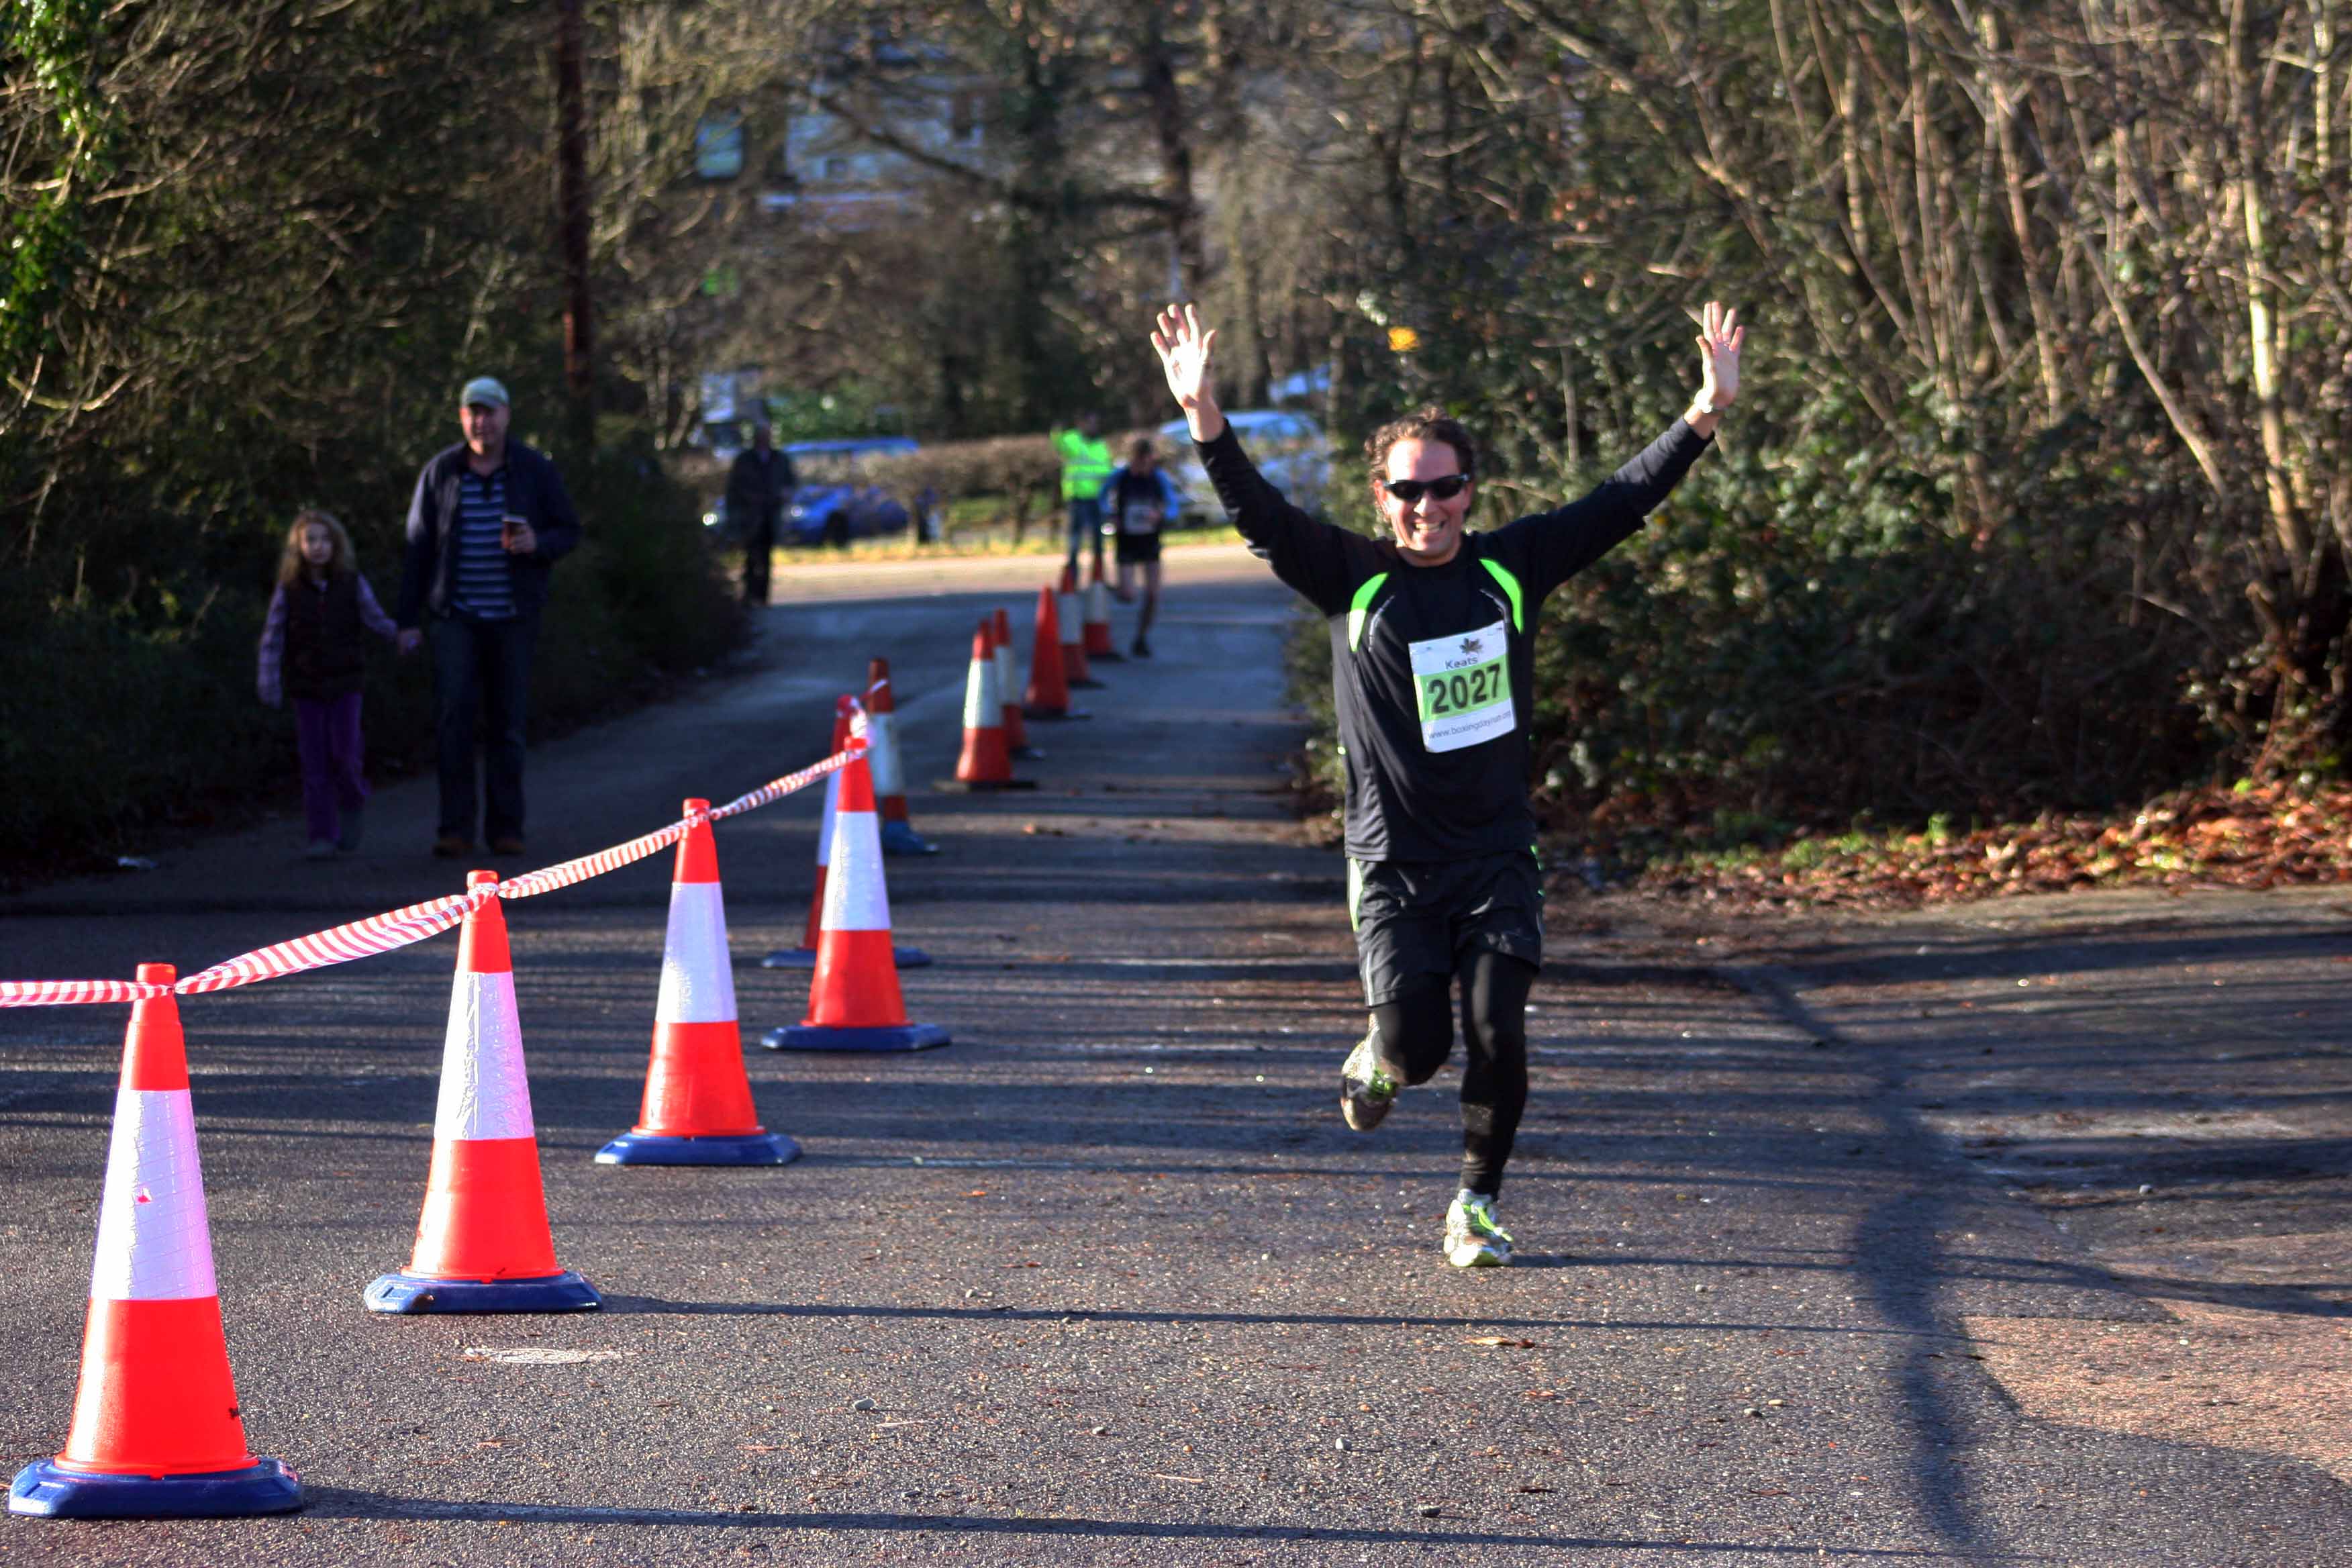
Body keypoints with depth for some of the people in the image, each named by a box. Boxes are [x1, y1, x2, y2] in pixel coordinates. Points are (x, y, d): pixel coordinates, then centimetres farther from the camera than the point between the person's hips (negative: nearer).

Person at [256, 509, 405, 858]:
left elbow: (375, 617, -2)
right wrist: (268, 683, -9)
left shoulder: (352, 584, -2)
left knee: (344, 755, -6)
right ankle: (323, 835, 6)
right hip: (306, 686, 0)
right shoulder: (290, 590, -3)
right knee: (314, 762, 0)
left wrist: (398, 635, -21)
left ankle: (351, 806, 25)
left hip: (345, 684, 0)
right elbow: (272, 637, -2)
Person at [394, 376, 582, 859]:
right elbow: (419, 545, 7)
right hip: (455, 616, 0)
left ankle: (505, 827, 13)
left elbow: (569, 531, 7)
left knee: (508, 724, 4)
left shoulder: (535, 471, 2)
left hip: (513, 618, 0)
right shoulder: (441, 471, 4)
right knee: (451, 714, -12)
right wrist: (408, 617, 4)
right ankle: (456, 827, -9)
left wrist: (539, 543, -17)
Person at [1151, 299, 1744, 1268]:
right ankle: (1378, 1061, 32)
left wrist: (1706, 415, -4)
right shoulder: (1354, 581, -3)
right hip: (1395, 862, -1)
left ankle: (1477, 1205, 11)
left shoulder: (1512, 568, 3)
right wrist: (1205, 418, -30)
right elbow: (1260, 516, -15)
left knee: (1497, 1034, -9)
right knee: (1416, 1047, -6)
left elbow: (1623, 501, 4)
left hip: (1497, 857, 2)